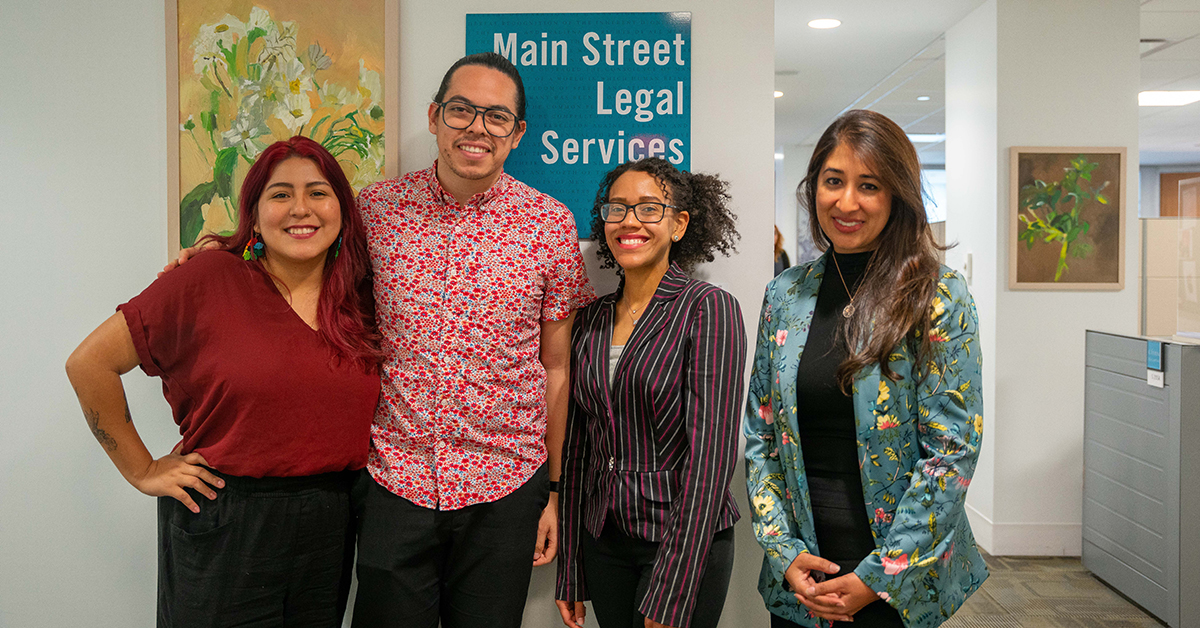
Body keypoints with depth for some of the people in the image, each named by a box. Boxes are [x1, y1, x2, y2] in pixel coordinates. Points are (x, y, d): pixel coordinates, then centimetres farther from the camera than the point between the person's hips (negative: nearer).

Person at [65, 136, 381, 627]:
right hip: (224, 526, -4)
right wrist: (142, 470, -4)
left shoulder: (359, 297, 3)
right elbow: (89, 363, -6)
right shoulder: (211, 279, -10)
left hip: (328, 530, 4)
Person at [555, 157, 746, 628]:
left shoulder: (708, 309, -12)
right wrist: (570, 575, 8)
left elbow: (711, 454, -17)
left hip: (684, 542, -5)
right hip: (604, 541, 5)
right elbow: (577, 448, 8)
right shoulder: (591, 319, 4)